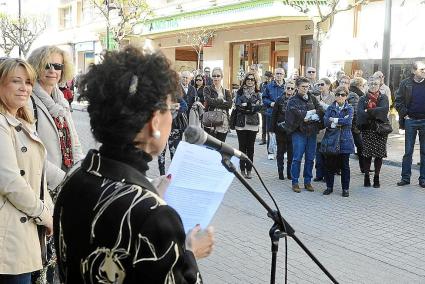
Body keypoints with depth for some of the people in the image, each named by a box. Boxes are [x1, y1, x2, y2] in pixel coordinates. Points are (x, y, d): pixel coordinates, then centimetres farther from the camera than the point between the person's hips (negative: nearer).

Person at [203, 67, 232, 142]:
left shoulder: (226, 91, 15)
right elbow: (209, 100, -12)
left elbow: (229, 104, -3)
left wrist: (215, 103, -8)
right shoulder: (207, 89, 8)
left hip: (223, 124, 3)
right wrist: (222, 101, -4)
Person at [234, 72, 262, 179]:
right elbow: (238, 106, -8)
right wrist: (252, 107, -14)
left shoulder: (257, 93, 9)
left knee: (250, 147, 4)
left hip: (253, 123, 1)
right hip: (241, 122, -1)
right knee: (242, 146, 3)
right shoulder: (240, 92, 5)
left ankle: (249, 170, 10)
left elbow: (259, 107, -4)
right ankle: (242, 169, 10)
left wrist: (246, 106, -13)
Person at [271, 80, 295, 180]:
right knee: (281, 151, 7)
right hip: (281, 130, 0)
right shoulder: (280, 100, 2)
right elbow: (274, 115, 3)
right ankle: (280, 172, 15)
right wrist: (273, 128, -1)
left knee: (291, 152, 3)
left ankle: (290, 173, 13)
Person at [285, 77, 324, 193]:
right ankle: (295, 182, 7)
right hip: (299, 132, -4)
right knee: (297, 158, -2)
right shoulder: (293, 100, -1)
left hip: (312, 131, 4)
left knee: (310, 158, 8)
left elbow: (321, 110, 1)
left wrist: (308, 117, -15)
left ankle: (308, 181, 18)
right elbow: (296, 113, -16)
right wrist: (312, 112, -9)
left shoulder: (312, 98, 13)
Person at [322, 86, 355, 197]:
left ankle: (345, 188, 15)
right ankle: (329, 187, 18)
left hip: (344, 140, -1)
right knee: (330, 164, 5)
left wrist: (334, 120, -11)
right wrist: (341, 122, -15)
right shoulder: (330, 108, 8)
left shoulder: (349, 109, 4)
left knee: (344, 165, 4)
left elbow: (348, 121, -15)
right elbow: (325, 121, -9)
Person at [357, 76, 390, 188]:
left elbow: (384, 109, -14)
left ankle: (376, 177, 12)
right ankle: (366, 176, 10)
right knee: (367, 154, -2)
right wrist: (376, 114, -16)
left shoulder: (383, 98, 7)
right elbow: (360, 112, -12)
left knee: (379, 154, 1)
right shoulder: (363, 99, 7)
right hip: (367, 130, 0)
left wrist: (369, 111, -16)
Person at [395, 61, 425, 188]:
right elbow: (398, 101, 1)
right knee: (408, 151, 4)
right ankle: (405, 177, 12)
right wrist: (404, 114, -7)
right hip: (410, 121, -1)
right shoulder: (406, 83, 0)